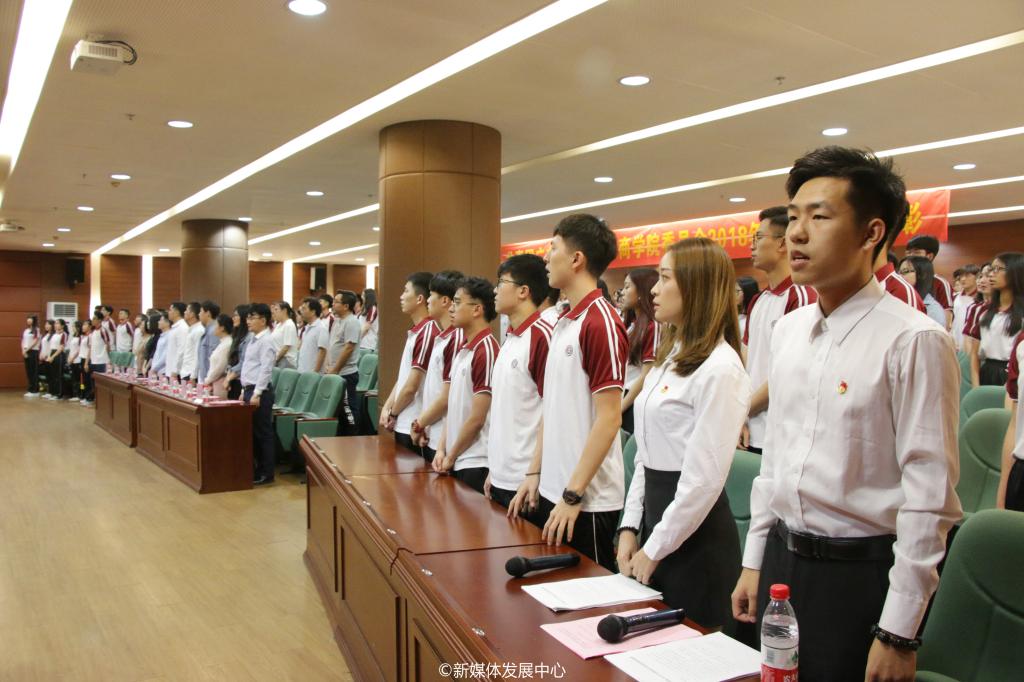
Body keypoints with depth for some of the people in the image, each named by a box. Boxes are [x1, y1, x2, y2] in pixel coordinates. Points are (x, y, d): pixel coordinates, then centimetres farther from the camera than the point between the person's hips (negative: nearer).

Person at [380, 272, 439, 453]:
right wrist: (386, 408, 6)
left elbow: (412, 386, -18)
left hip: (413, 427, -9)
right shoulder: (414, 332, 12)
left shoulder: (427, 332, -18)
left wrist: (393, 413, -4)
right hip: (403, 424, 9)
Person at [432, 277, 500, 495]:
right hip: (457, 462, 8)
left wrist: (451, 457, -7)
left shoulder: (486, 351, -17)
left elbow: (477, 418, -17)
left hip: (476, 465, -8)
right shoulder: (461, 350, 10)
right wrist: (442, 450, 5)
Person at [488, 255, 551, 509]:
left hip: (525, 481, -8)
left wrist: (536, 476, -16)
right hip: (502, 477, 8)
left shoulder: (541, 336, -16)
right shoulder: (509, 340, 10)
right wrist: (494, 469, 15)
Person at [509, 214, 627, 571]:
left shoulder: (601, 323, -17)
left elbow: (609, 418, -19)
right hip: (551, 491, 8)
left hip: (588, 500, -8)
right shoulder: (562, 323, 10)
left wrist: (573, 495, -19)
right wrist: (535, 473, 12)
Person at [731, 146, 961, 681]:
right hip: (780, 559, 6)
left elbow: (929, 498, -16)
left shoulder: (914, 341, -16)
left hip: (861, 575, -6)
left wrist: (899, 633, -13)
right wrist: (754, 563, 13)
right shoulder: (787, 331, 5)